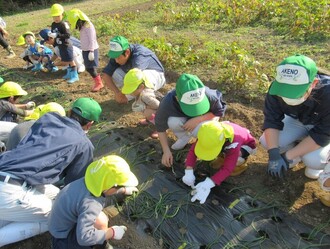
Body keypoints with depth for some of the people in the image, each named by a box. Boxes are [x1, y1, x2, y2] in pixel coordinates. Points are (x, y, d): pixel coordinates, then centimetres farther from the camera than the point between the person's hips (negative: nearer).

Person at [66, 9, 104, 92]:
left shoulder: (88, 26, -15)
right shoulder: (82, 27, 12)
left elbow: (92, 40, -19)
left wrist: (91, 51, -22)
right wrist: (84, 51, 19)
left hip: (91, 50, -9)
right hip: (85, 50, 9)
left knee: (91, 68, -8)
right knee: (88, 68, 8)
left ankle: (99, 83, 4)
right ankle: (97, 82, 16)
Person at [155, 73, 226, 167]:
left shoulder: (209, 96, -39)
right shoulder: (167, 103, -36)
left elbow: (219, 111, -18)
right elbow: (160, 127, -19)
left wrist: (198, 120, -33)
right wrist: (166, 151, -20)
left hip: (203, 117, -1)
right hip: (181, 118, 1)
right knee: (172, 122, -32)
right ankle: (185, 136, 0)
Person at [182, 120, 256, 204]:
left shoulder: (234, 143, -45)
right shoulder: (208, 136, -33)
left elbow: (227, 169, -45)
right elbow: (192, 150, -30)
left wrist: (207, 185, -54)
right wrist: (189, 173, -42)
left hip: (246, 144, -4)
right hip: (226, 145, 5)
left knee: (236, 161, -36)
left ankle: (241, 162, -1)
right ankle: (223, 155, 10)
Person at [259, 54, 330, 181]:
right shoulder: (278, 88, -28)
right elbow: (271, 121, -24)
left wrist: (288, 156, -33)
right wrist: (274, 154, -38)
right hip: (297, 120, 3)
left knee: (312, 159, -29)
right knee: (266, 142, -19)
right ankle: (298, 151, 10)